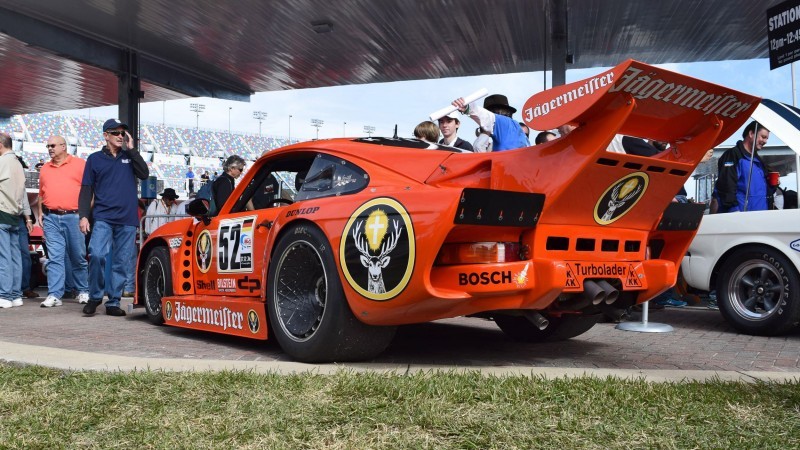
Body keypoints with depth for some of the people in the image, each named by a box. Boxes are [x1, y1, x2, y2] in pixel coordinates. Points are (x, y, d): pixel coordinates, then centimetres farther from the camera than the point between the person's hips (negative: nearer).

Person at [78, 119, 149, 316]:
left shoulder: (129, 157, 14)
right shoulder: (95, 159, 10)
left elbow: (144, 174, -3)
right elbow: (86, 189, 7)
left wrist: (131, 149, -3)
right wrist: (83, 215, -3)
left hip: (127, 220, 2)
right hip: (103, 218, -2)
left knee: (121, 263, 4)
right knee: (96, 256, -18)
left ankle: (113, 302, 13)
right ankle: (95, 297, 1)